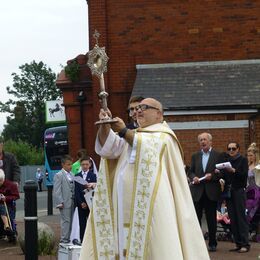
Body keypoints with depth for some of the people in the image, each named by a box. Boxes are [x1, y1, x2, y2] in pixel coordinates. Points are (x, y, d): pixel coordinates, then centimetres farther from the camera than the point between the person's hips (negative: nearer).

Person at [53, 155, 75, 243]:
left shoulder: (71, 175, 14)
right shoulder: (59, 175, -6)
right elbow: (56, 191, -10)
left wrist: (75, 200, 7)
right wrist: (60, 203, -15)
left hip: (72, 202, 7)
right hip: (65, 203, -7)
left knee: (71, 220, 10)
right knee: (66, 220, -6)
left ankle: (69, 238, 17)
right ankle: (64, 239, -1)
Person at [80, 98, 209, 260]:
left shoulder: (164, 136, 6)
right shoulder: (132, 134, 22)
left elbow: (145, 149, -14)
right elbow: (108, 147, 5)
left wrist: (123, 131, -11)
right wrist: (105, 126, -11)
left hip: (149, 206, -6)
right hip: (125, 207, 6)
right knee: (125, 247, 1)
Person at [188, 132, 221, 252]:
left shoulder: (218, 155, 2)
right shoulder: (195, 156, 13)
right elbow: (190, 172, 12)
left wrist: (212, 175, -16)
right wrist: (194, 177, -8)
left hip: (211, 192, -3)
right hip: (197, 192, 3)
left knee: (211, 218, 3)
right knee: (196, 217, 1)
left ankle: (212, 243, 11)